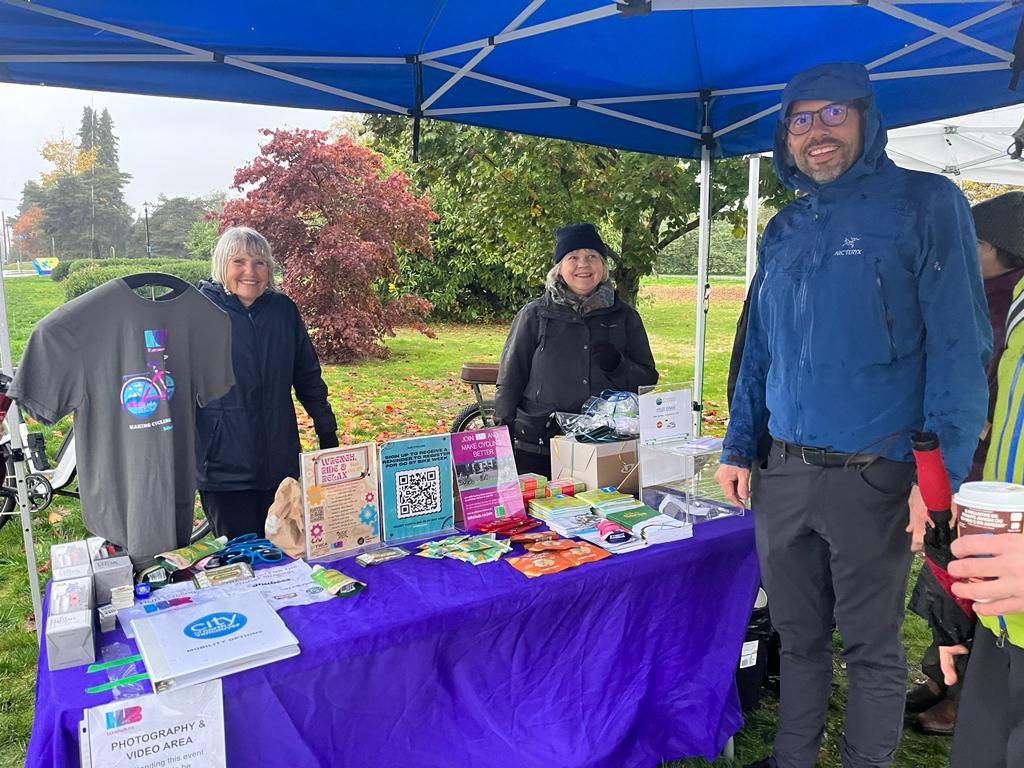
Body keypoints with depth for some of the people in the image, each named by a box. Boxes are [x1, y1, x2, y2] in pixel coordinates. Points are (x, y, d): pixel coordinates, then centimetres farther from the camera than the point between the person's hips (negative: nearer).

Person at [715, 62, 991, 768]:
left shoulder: (925, 203, -4)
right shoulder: (784, 229, 11)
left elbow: (959, 347, -10)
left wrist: (942, 472, -15)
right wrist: (738, 447, 10)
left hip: (873, 477, -5)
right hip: (783, 472, 5)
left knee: (871, 644, 11)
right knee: (798, 634, 18)